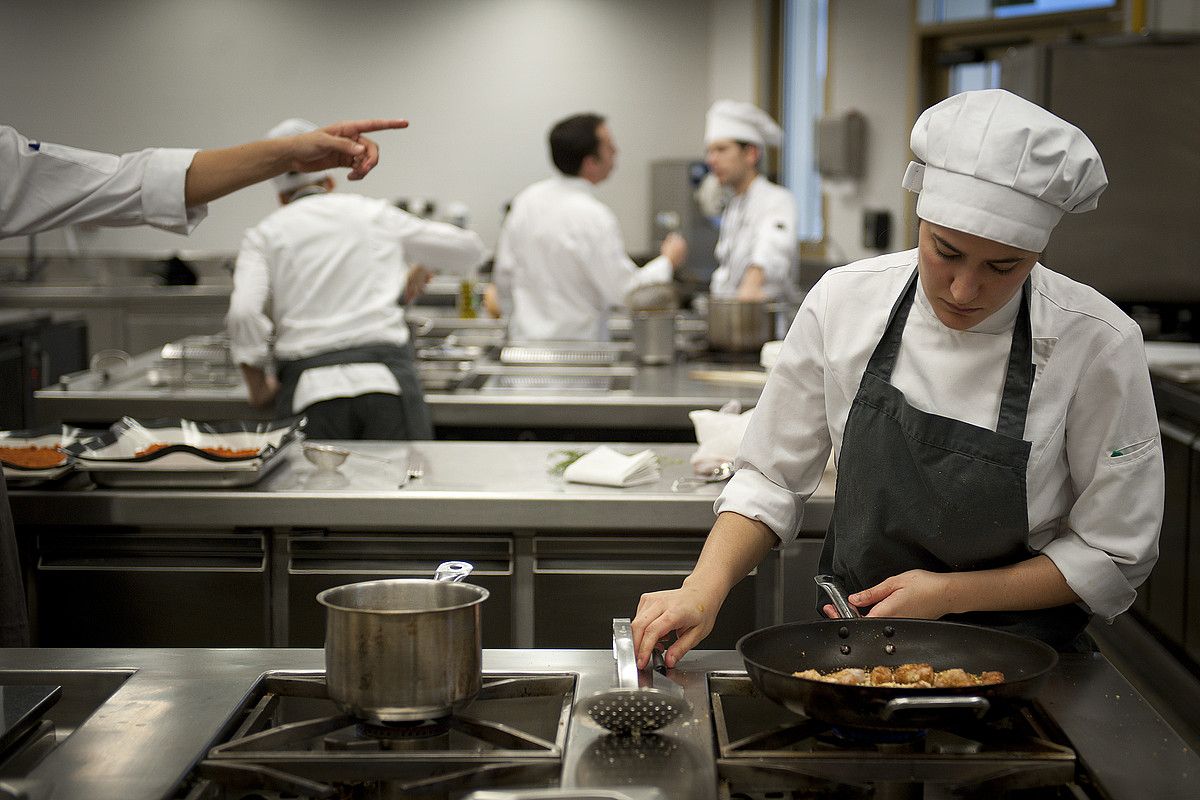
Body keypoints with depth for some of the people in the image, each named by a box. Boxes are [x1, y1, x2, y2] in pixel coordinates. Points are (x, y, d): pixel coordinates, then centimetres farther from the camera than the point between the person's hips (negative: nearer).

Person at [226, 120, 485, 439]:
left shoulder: (264, 236, 11)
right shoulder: (373, 213, 14)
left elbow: (243, 313, -7)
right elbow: (468, 248, 22)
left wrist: (259, 388, 5)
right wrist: (421, 268, 42)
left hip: (311, 389, 0)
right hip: (387, 379, 0)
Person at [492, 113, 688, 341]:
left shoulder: (526, 200, 3)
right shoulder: (593, 217, -19)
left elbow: (504, 276, 11)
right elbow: (624, 291, -15)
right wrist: (668, 261, 0)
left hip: (524, 341, 7)